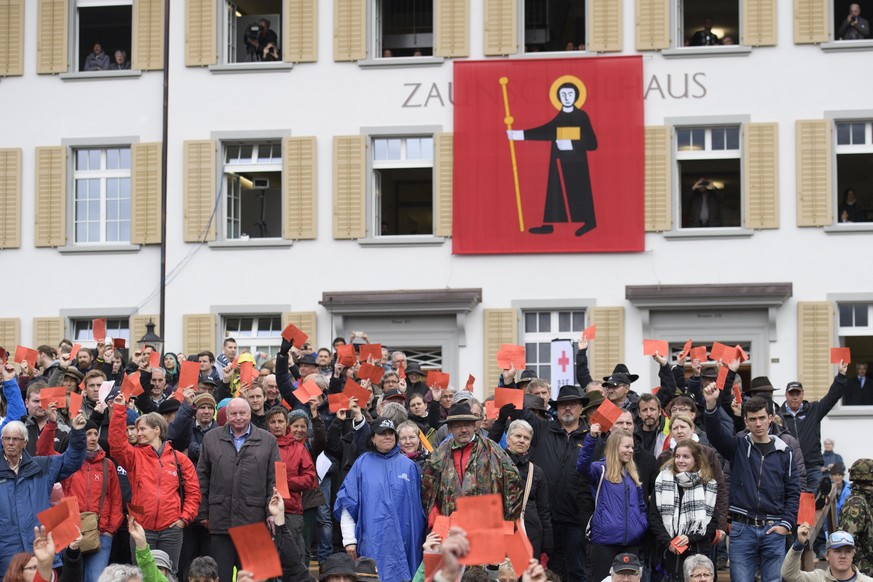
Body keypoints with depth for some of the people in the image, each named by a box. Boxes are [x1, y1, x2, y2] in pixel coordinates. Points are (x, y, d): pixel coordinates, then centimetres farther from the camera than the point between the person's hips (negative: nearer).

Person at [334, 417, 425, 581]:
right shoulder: (362, 464, 4)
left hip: (402, 542, 2)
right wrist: (349, 540, -5)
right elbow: (348, 503, 1)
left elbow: (416, 506, 10)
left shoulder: (408, 466, 9)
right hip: (372, 544, -2)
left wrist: (418, 542, 7)